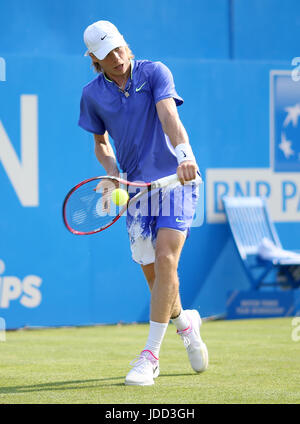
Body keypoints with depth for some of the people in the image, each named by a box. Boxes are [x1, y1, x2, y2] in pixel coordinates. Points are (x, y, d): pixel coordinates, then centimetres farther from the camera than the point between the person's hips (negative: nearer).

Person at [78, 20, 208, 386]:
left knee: (165, 259, -18)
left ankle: (150, 354, -15)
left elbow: (169, 116, -23)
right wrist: (112, 173, -4)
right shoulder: (92, 94, 3)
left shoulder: (154, 73, -7)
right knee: (152, 273, 5)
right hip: (136, 188, 4)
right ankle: (185, 322, 37)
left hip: (176, 180, -4)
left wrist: (184, 154, -40)